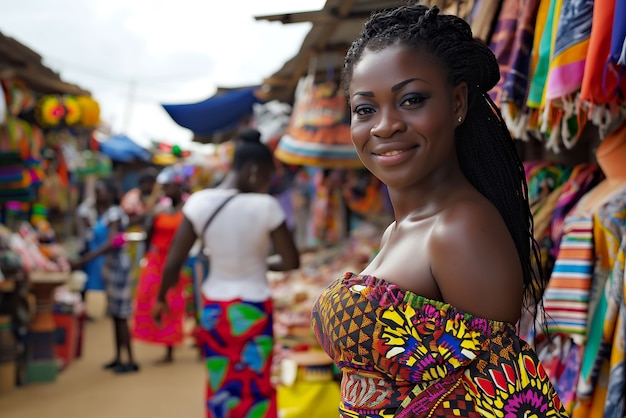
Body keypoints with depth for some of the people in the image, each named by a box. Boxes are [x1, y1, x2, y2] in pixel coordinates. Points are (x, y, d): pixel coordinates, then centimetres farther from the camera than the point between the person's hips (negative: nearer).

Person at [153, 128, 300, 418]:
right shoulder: (266, 206, -16)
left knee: (220, 388, 20)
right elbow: (292, 262, -8)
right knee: (255, 392, 12)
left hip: (214, 309, 3)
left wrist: (161, 298, 10)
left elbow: (173, 262, -7)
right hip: (254, 311, -3)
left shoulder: (199, 202, -8)